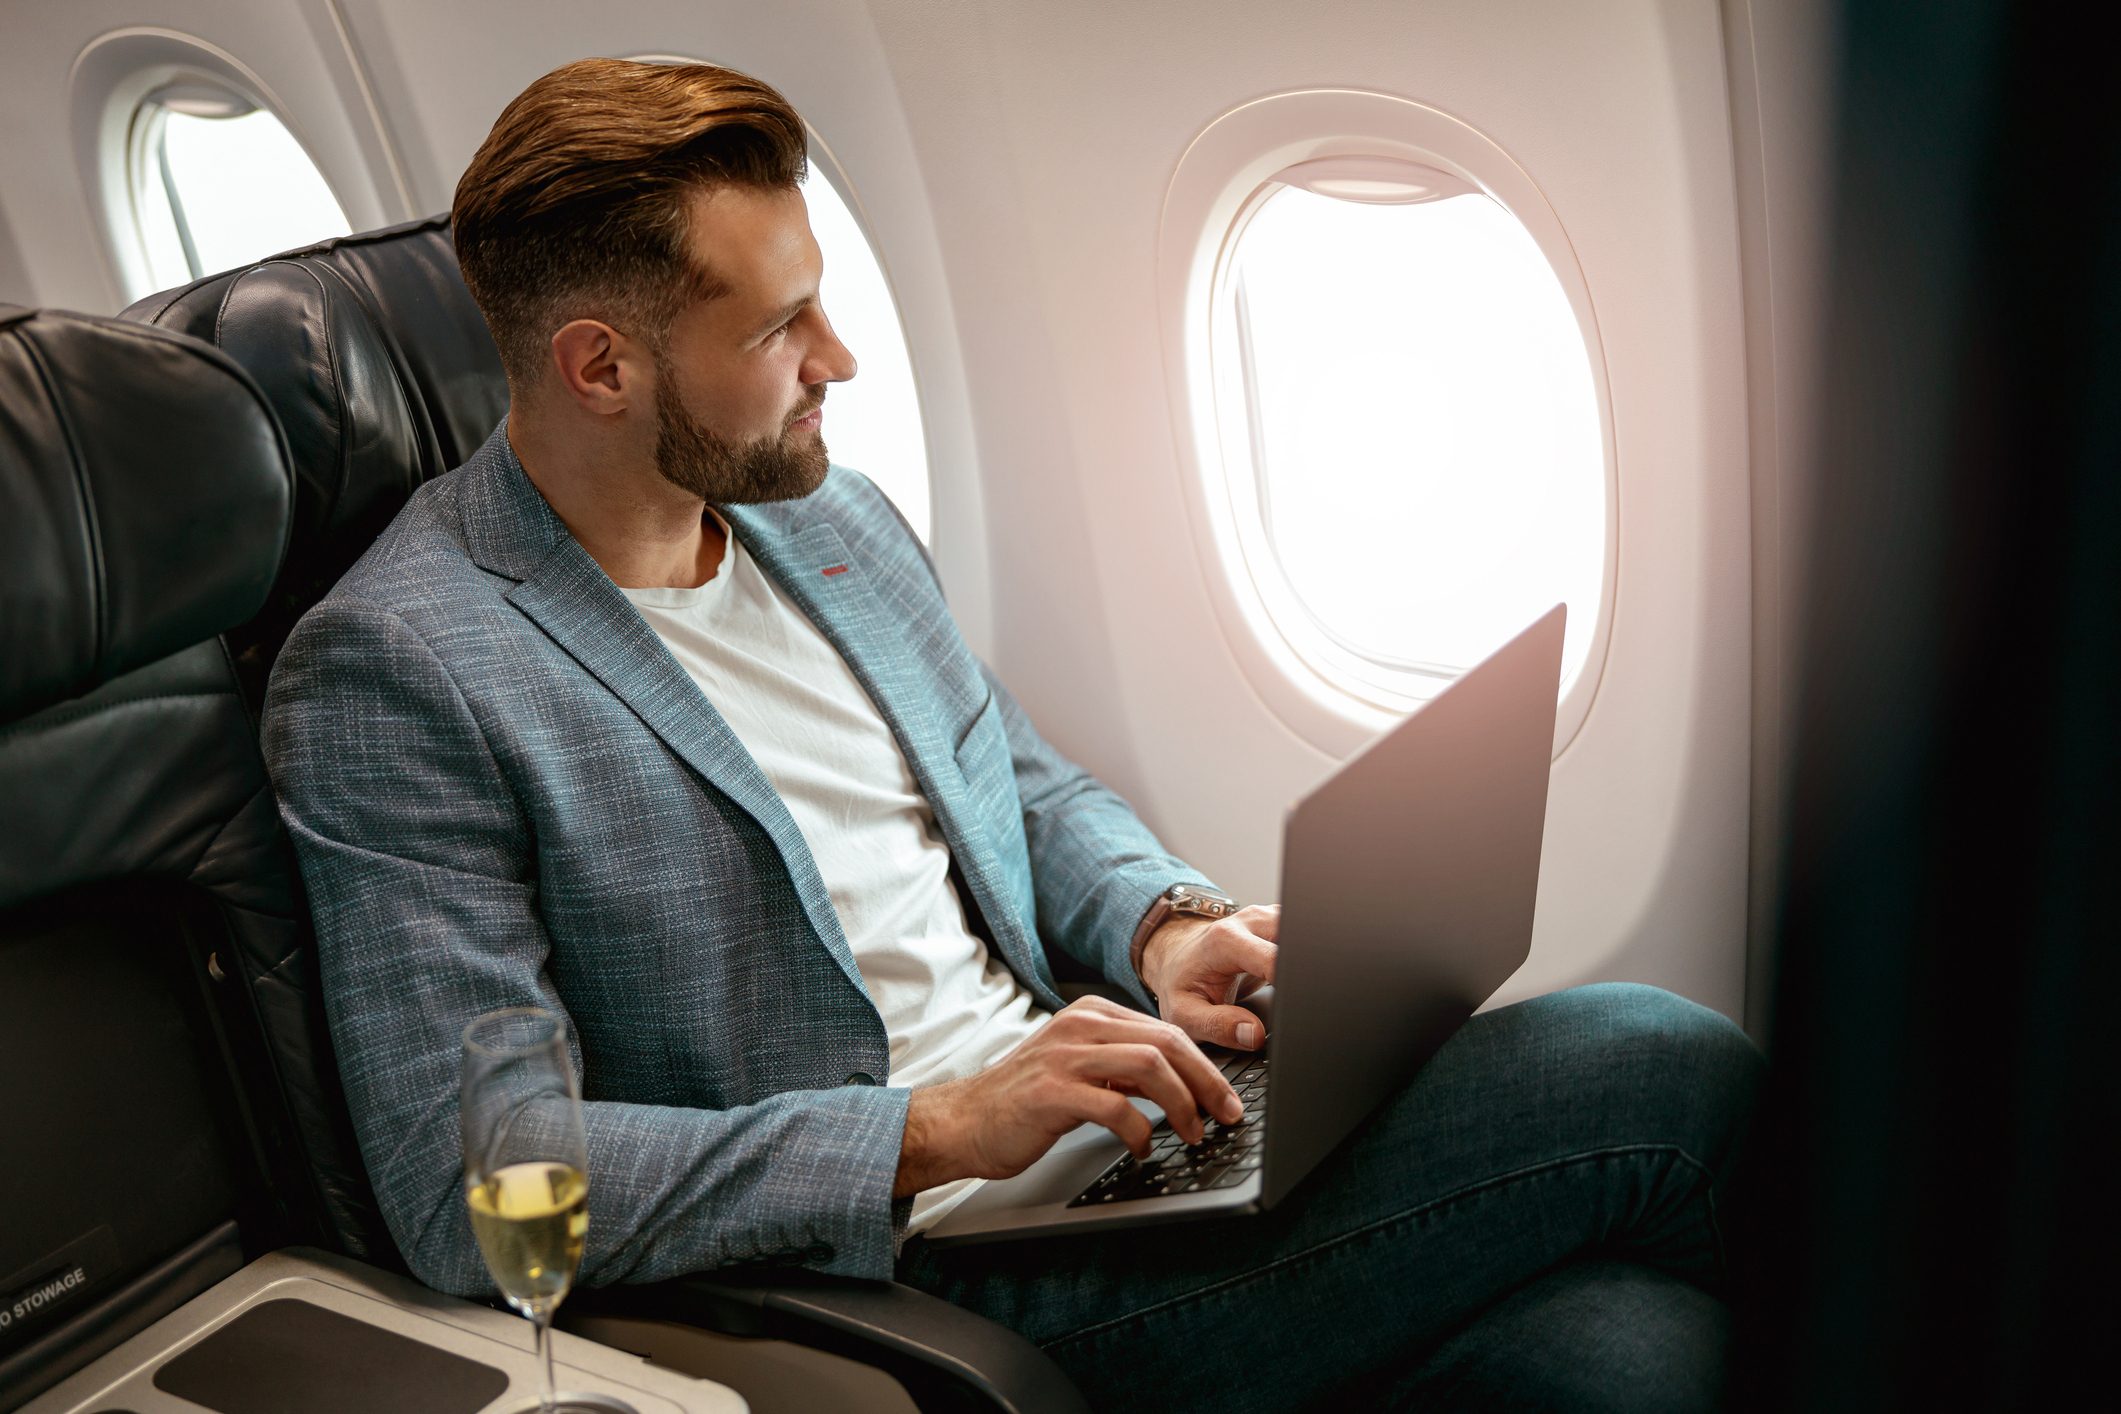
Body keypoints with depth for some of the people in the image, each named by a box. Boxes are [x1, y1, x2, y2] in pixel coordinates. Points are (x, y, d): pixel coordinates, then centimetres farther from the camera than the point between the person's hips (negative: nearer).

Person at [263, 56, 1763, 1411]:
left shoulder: (825, 514, 11)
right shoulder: (394, 673, -12)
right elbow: (465, 1186, -16)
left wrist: (1164, 926, -1)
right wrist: (932, 1133, -22)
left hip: (1116, 1126, 7)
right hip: (968, 1276, -7)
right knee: (1671, 1074, -17)